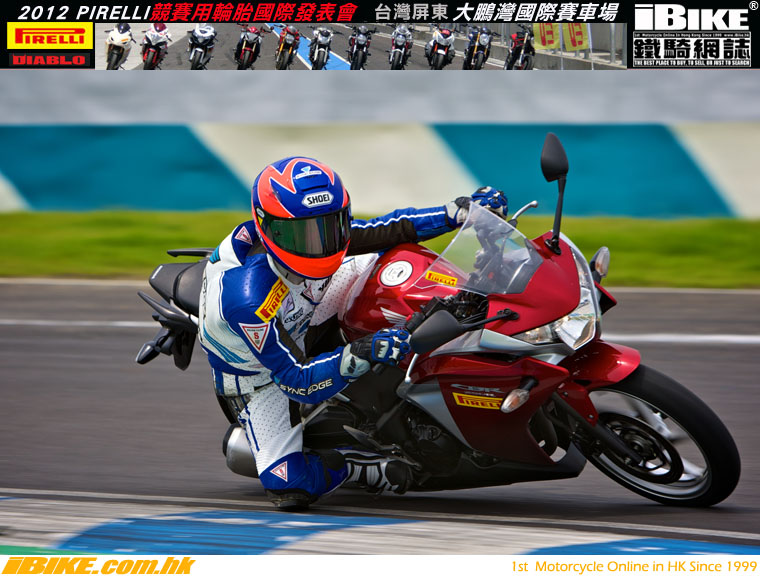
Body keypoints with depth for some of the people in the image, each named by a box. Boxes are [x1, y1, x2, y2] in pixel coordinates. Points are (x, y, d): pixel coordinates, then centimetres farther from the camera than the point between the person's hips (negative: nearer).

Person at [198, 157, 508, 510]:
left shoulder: (313, 230, -25)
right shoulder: (247, 299, -44)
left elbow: (384, 230, -10)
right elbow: (296, 381, -40)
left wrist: (460, 211, -18)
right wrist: (360, 355, -55)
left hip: (296, 326, 6)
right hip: (256, 373, -6)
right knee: (289, 488, -24)